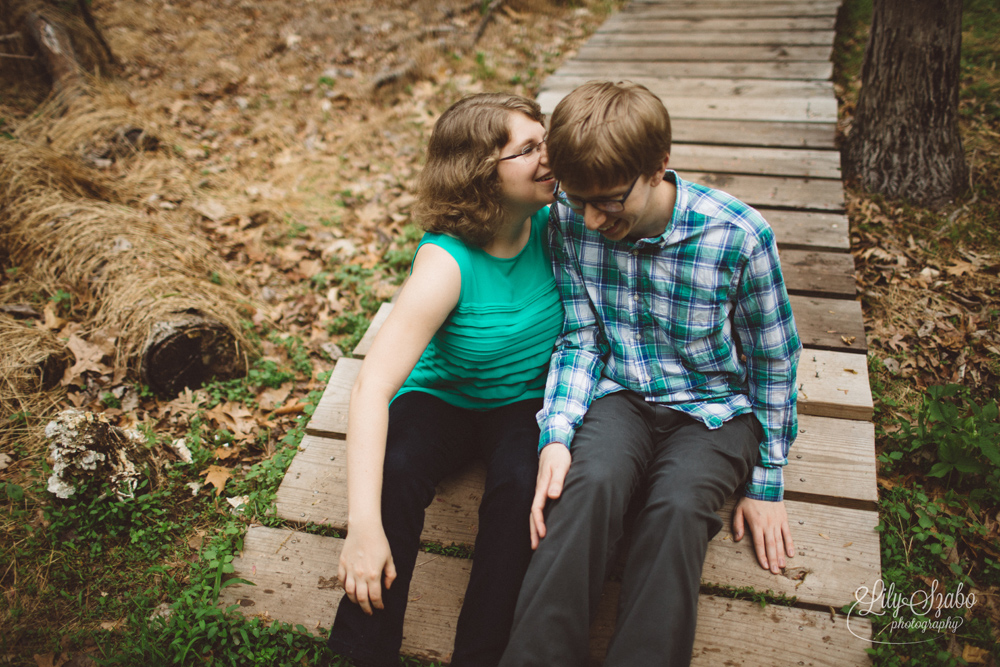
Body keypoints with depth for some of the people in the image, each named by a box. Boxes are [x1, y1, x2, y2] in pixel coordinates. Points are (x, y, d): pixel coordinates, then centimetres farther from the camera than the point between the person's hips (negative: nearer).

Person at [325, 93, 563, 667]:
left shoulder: (552, 222, -13)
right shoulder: (447, 261, -25)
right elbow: (372, 388, -32)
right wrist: (364, 528, -40)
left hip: (526, 403, 2)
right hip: (443, 398, -2)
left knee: (520, 484, -29)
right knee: (395, 472, -31)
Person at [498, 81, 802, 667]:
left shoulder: (740, 237, -18)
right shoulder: (570, 222, -10)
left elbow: (774, 364, -5)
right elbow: (581, 341, -2)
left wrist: (766, 483, 0)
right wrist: (556, 436, -17)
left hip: (714, 408, -1)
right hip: (621, 396, 2)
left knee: (677, 506, -32)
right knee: (592, 481, -31)